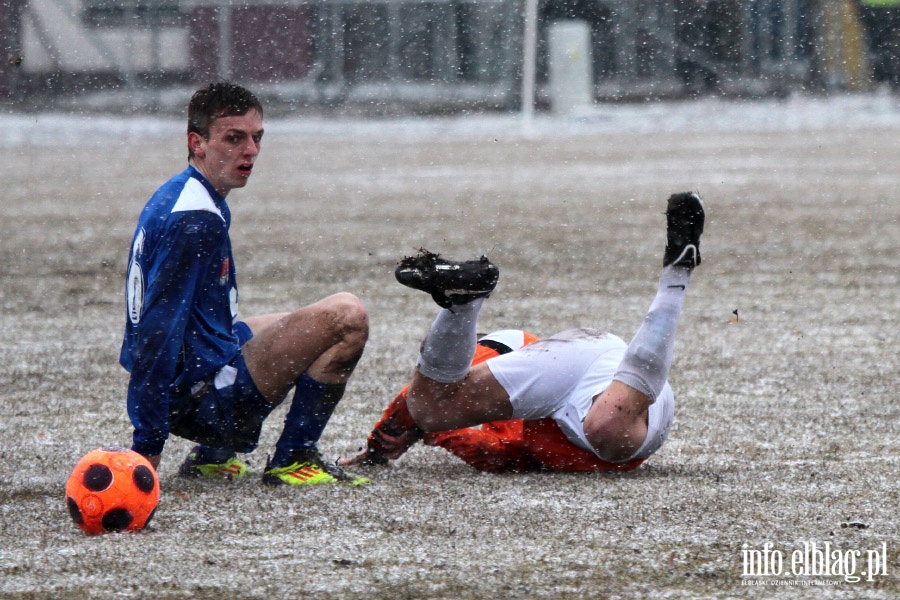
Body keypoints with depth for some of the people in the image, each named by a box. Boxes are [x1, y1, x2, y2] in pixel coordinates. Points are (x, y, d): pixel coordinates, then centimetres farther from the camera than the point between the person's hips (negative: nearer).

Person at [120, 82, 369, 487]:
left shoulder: (176, 196, 13)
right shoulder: (196, 220, -20)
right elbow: (158, 330, -24)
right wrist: (147, 448, -25)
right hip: (204, 402, -11)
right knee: (346, 316, -15)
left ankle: (212, 455, 22)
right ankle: (292, 460, -9)